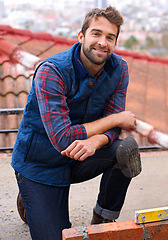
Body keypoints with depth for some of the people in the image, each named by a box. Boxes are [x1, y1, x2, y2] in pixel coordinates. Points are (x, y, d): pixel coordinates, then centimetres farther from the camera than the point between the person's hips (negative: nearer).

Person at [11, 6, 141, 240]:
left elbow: (112, 128, -9)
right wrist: (116, 119, -23)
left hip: (78, 160, 4)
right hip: (40, 165, -4)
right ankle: (30, 199, 23)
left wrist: (95, 141, -34)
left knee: (126, 149, -25)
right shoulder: (51, 71, -24)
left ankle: (102, 221, -1)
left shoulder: (119, 69, -8)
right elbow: (62, 139, -31)